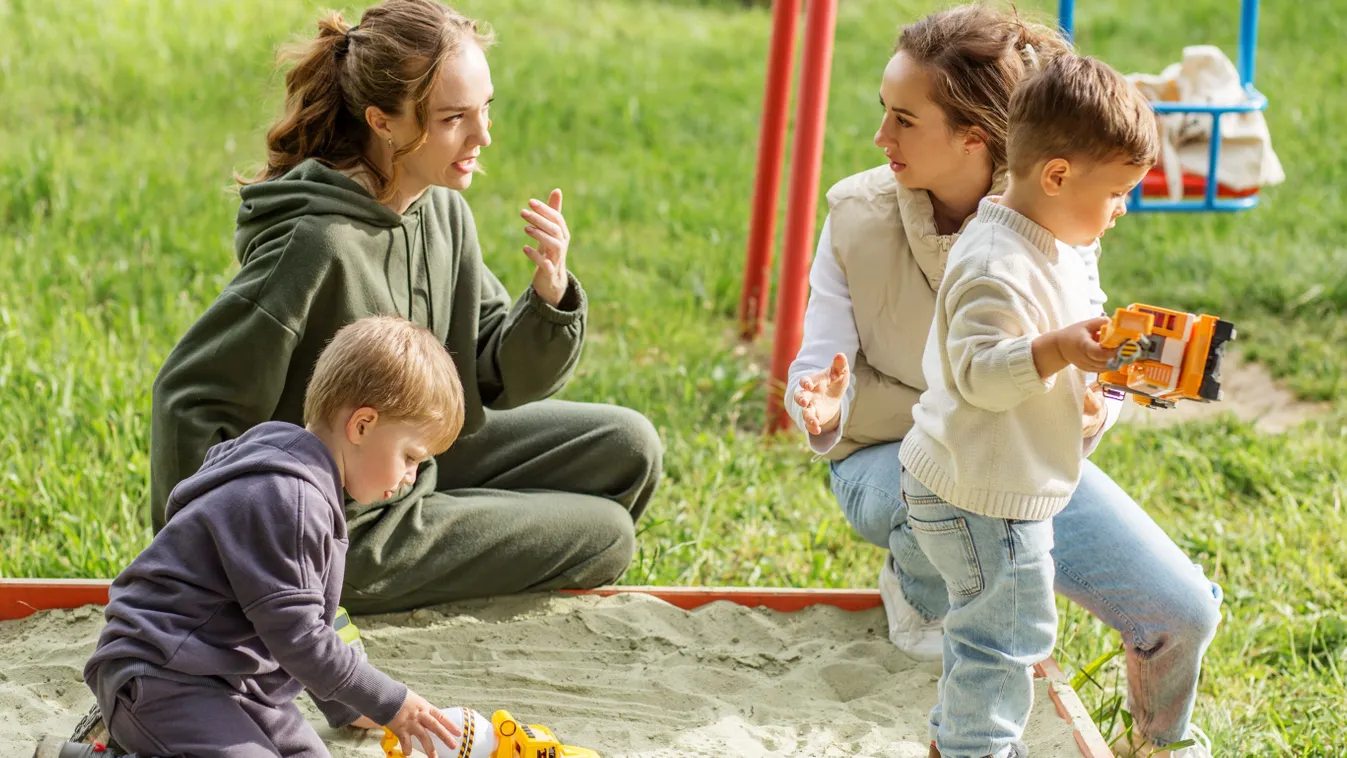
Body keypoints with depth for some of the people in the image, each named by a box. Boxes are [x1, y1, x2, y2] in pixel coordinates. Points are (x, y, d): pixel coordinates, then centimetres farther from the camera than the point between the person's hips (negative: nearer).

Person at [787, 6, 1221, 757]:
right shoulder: (859, 215, -14)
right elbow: (822, 366, -13)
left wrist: (1091, 412, -34)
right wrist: (822, 403, -38)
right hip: (894, 459, -1)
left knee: (1184, 613, -12)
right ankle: (916, 588, 1)